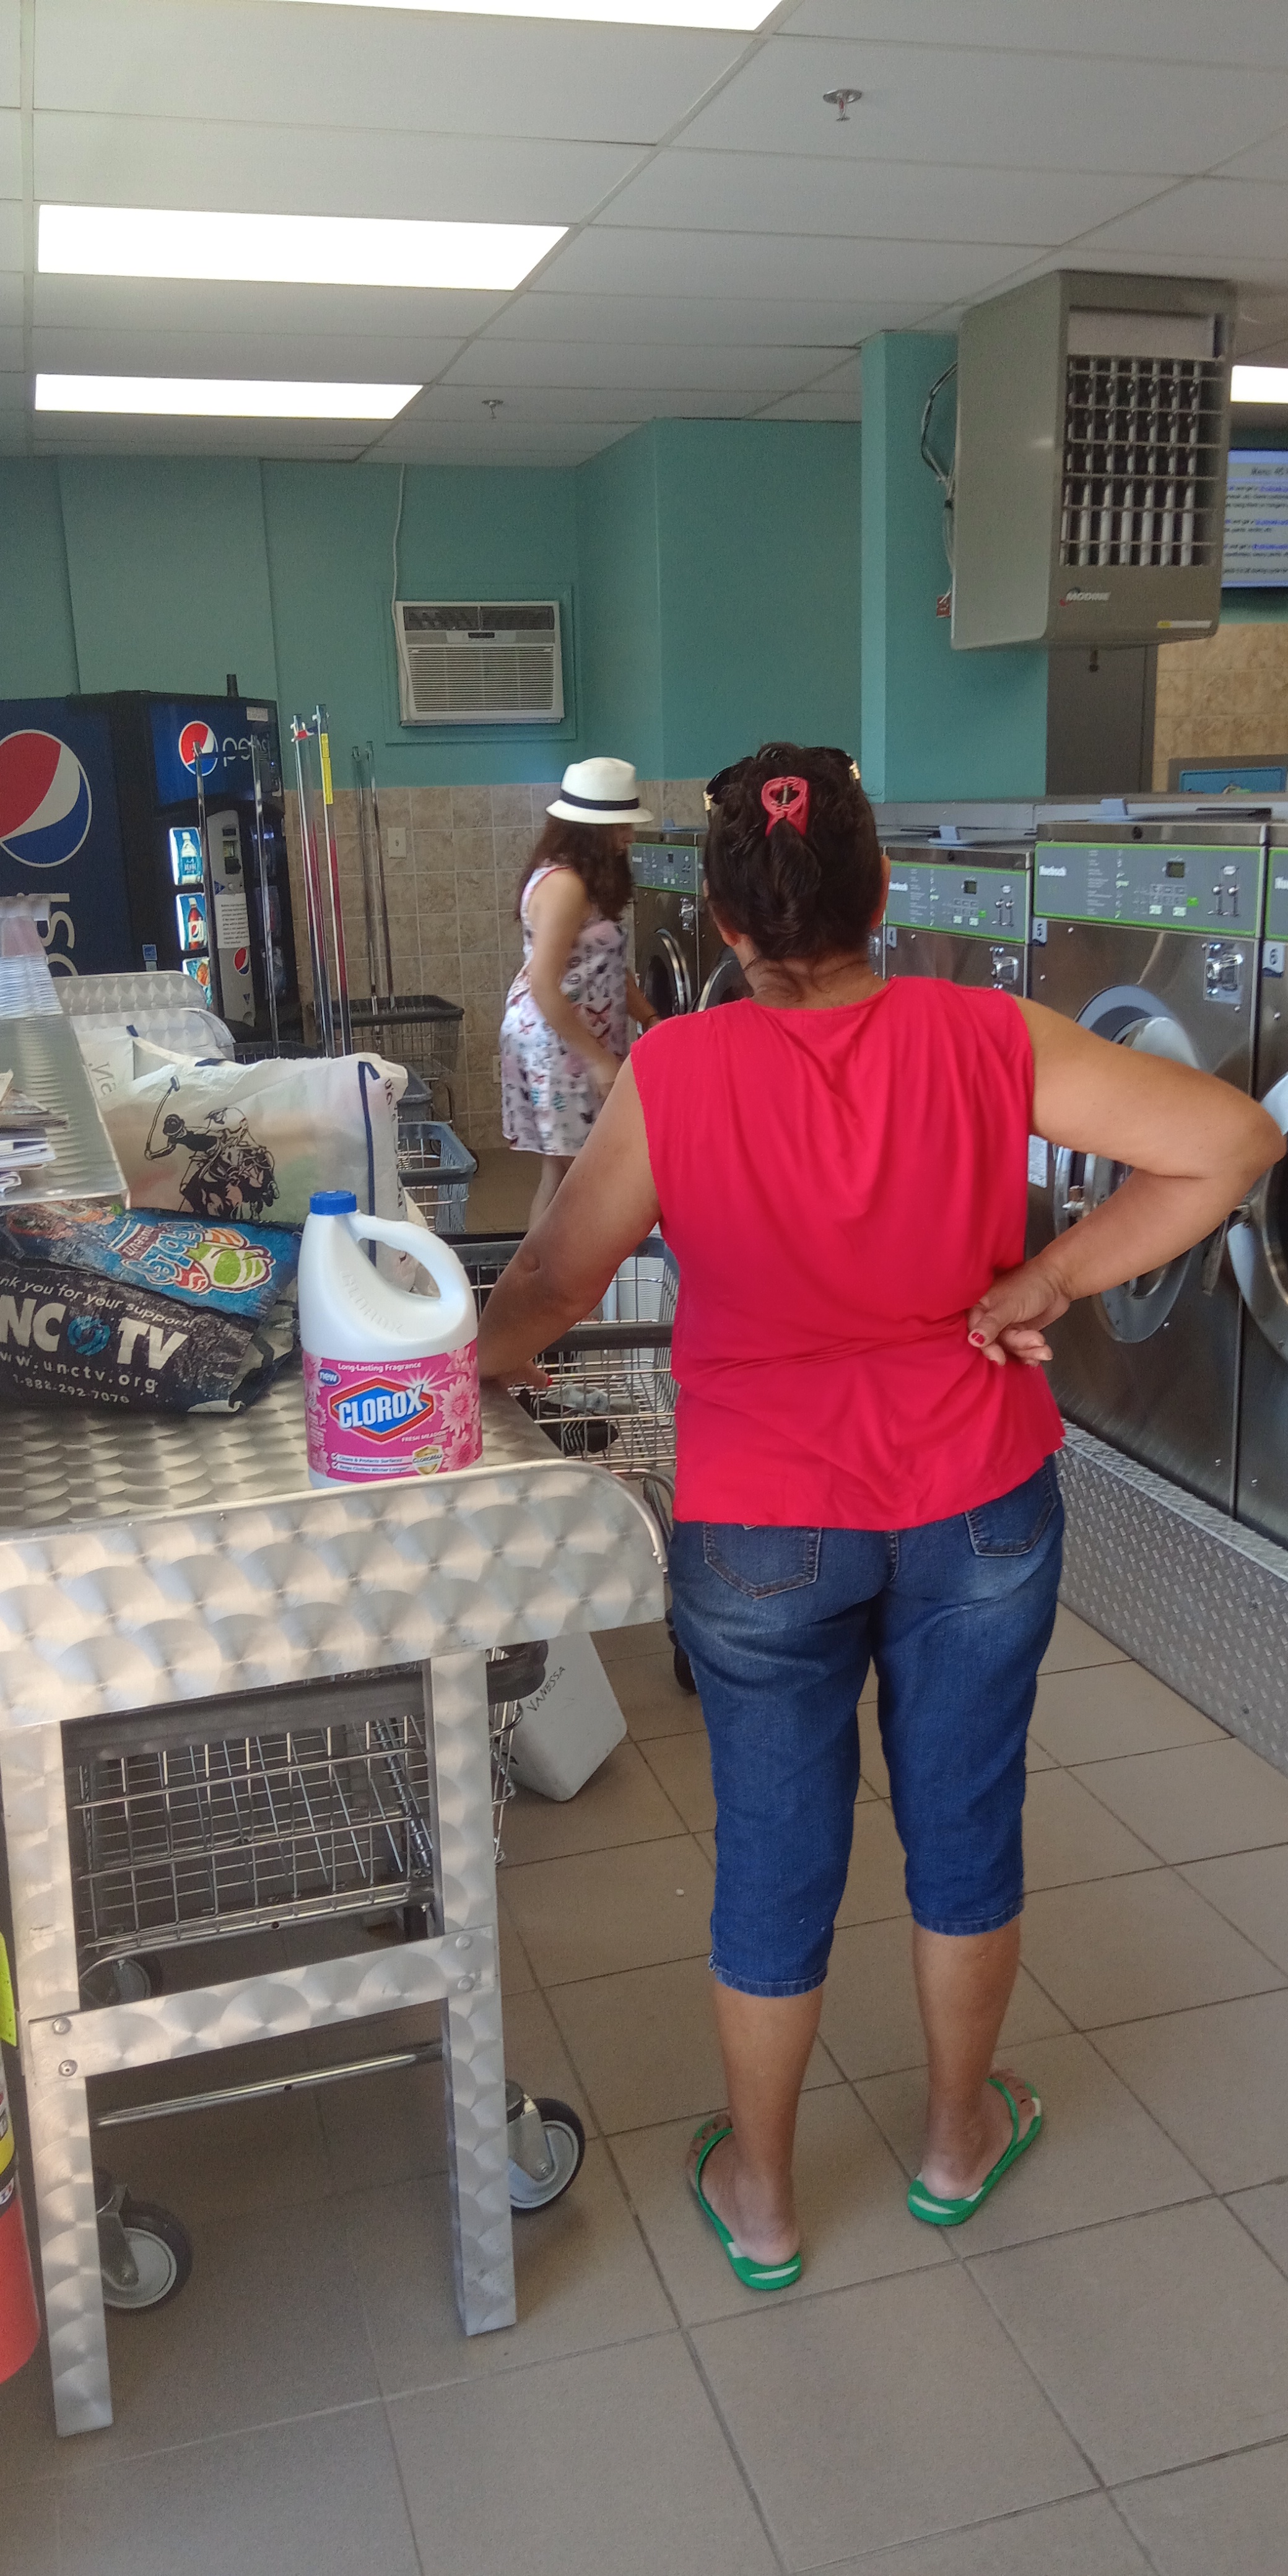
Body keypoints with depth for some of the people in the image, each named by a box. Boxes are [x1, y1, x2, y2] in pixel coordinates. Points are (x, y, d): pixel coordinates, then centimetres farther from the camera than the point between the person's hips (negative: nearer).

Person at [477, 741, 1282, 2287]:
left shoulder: (674, 1076, -16)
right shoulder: (986, 1041, -12)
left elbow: (553, 1280, -7)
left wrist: (477, 1362, 12)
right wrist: (1050, 1281, -9)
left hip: (760, 1537, -1)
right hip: (977, 1514, 2)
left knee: (775, 1855, 15)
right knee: (965, 1824, 20)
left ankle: (758, 2191, 35)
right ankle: (959, 2138, 43)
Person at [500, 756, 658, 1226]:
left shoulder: (593, 880, 11)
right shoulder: (563, 886, -19)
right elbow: (544, 988, -23)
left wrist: (649, 1018, 7)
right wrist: (598, 1059, -21)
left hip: (579, 1038, 9)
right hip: (556, 1042, -9)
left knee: (566, 1171, 12)